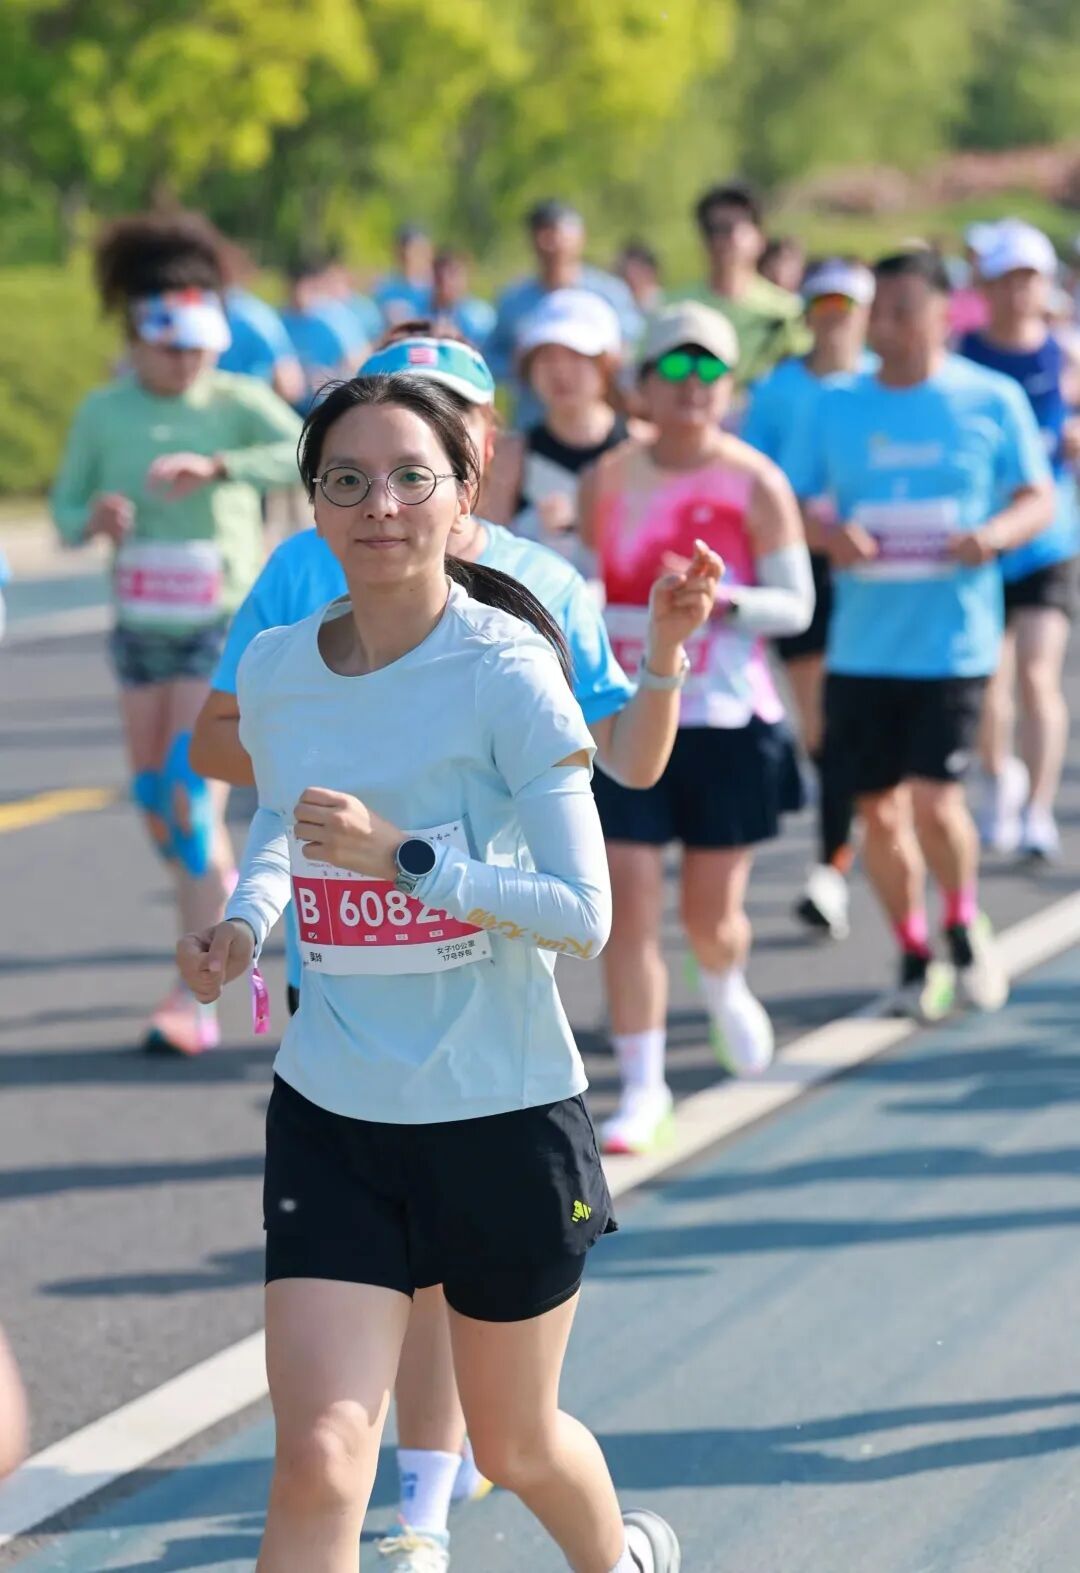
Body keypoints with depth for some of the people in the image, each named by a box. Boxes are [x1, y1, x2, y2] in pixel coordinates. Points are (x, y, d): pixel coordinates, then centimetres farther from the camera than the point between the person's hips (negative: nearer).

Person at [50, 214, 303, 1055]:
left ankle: (194, 1000, -10)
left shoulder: (238, 402, -8)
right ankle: (230, 898, 41)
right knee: (155, 797, 12)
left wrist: (215, 466, -36)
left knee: (193, 794, -13)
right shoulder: (103, 412, 2)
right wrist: (94, 518, -17)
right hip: (142, 627, 5)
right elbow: (65, 507, 7)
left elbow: (310, 454, -24)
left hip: (226, 626, -5)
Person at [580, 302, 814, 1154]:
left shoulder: (755, 485, -6)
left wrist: (723, 599, -23)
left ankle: (726, 989, 45)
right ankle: (643, 1090, 1)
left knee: (712, 914, 8)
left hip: (728, 726, -1)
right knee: (630, 908, -8)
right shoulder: (606, 480, 3)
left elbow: (797, 604, -6)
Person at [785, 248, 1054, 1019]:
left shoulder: (994, 400, 0)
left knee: (934, 799, -13)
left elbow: (1038, 498, 4)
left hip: (955, 638, -3)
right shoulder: (836, 406, 5)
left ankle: (966, 925, 16)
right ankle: (915, 954, 26)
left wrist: (996, 534, -18)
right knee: (878, 809, 5)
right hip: (861, 644, 3)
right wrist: (828, 535, -16)